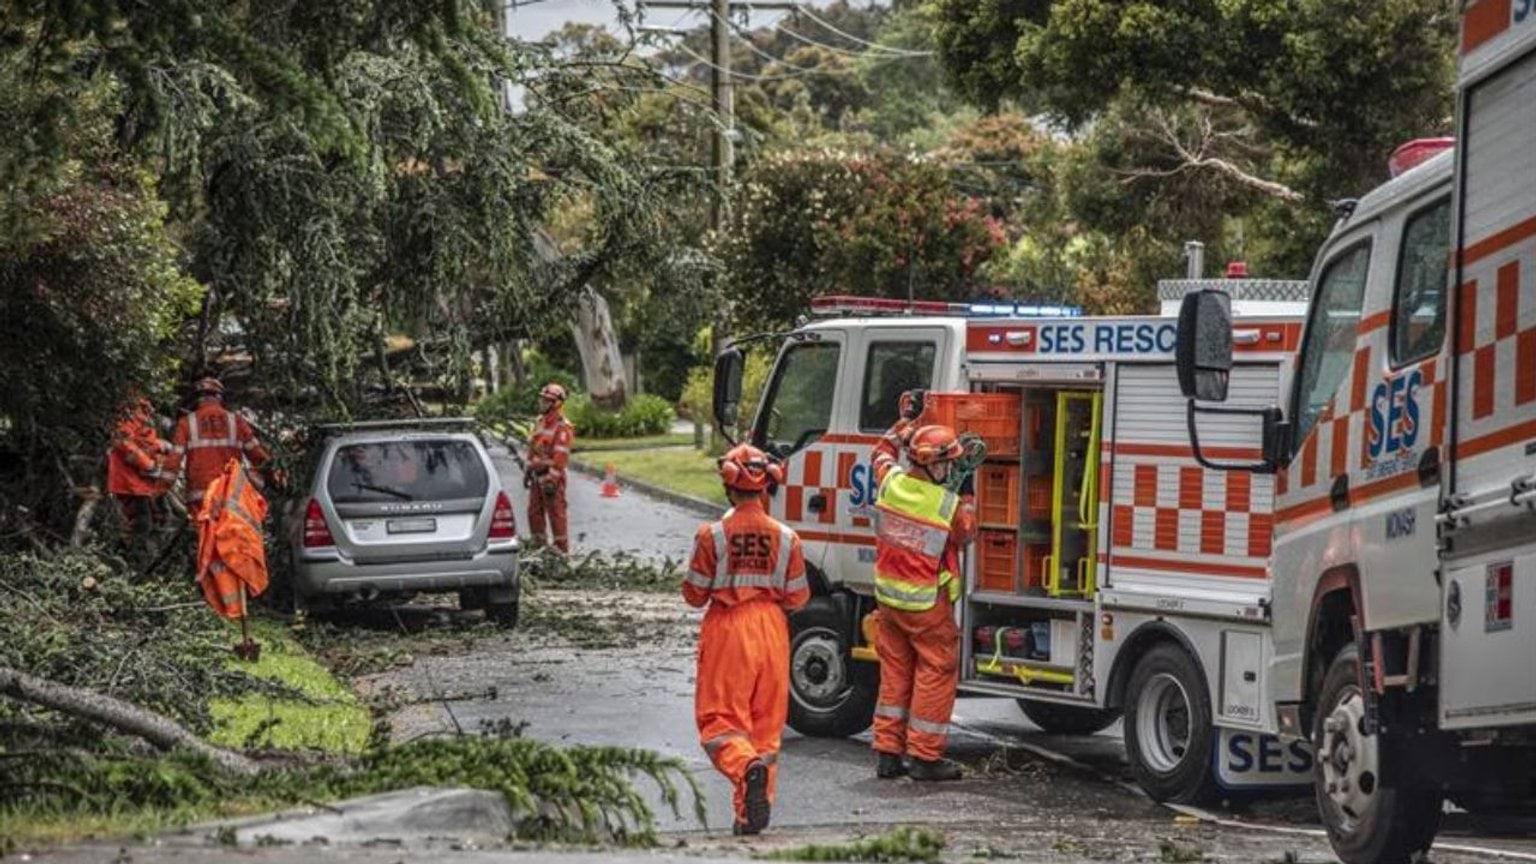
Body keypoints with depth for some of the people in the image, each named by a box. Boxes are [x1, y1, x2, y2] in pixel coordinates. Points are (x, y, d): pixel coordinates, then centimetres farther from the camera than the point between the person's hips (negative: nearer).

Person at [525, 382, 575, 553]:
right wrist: (528, 471, 20)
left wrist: (552, 481, -22)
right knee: (534, 512, 12)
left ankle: (562, 549, 2)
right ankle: (538, 545, 22)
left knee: (556, 513, -4)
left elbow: (560, 457, -19)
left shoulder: (562, 427, -14)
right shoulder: (541, 422, 14)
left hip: (551, 475, -9)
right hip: (537, 475, 9)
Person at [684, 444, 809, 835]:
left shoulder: (713, 535, -10)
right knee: (766, 722, 12)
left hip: (726, 630, -3)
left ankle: (746, 766, -31)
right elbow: (796, 598, 3)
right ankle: (752, 811, 13)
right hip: (771, 630, 3)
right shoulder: (785, 538, -2)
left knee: (720, 717, 1)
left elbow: (695, 595, -4)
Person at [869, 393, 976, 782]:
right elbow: (967, 533, 1)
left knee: (895, 671, 15)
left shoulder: (891, 482, -5)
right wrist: (968, 502, 13)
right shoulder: (949, 506, -20)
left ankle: (888, 752, 17)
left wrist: (907, 420, 28)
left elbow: (883, 452, 18)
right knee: (936, 673, 4)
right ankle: (925, 756, 5)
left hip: (888, 596, 6)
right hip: (927, 604, -6)